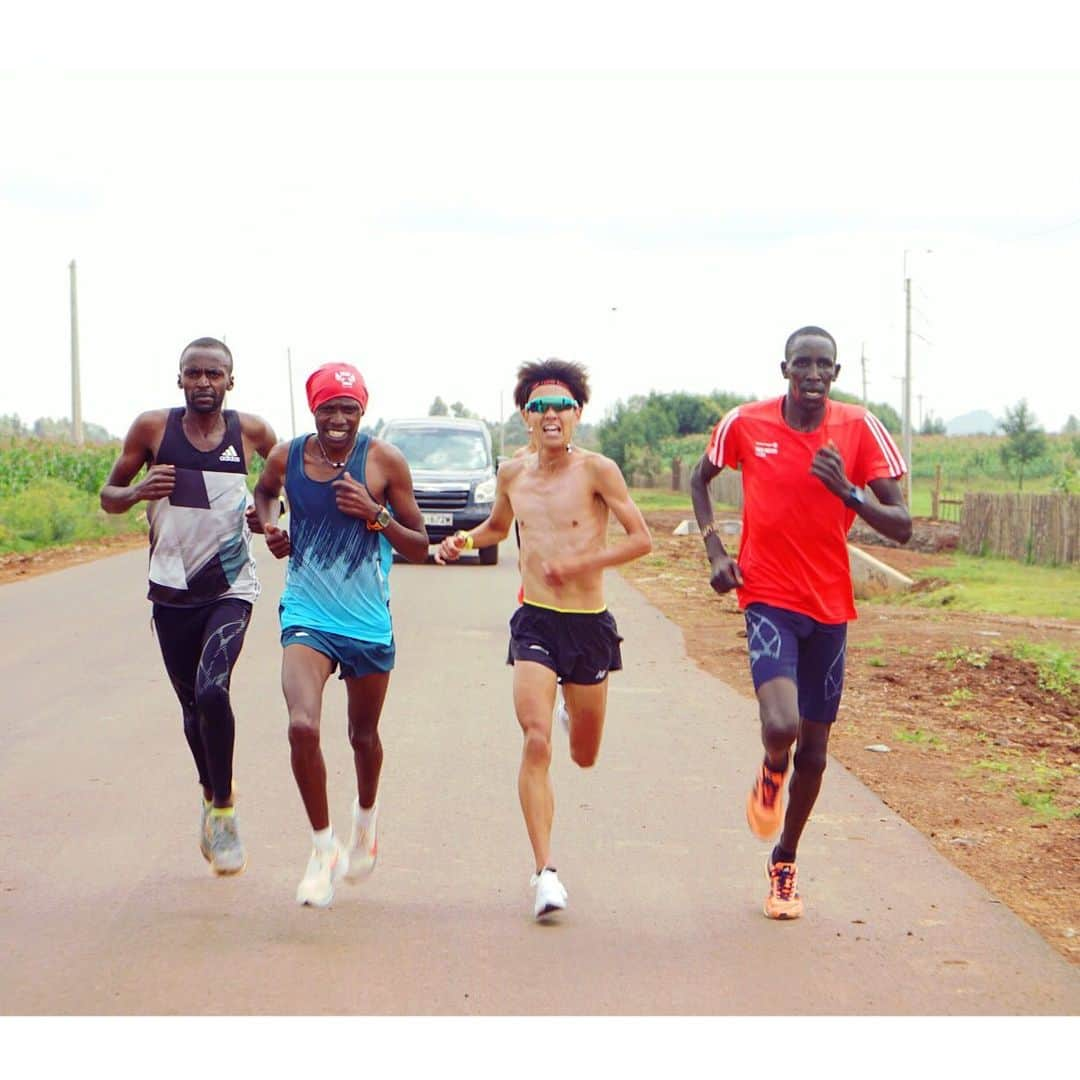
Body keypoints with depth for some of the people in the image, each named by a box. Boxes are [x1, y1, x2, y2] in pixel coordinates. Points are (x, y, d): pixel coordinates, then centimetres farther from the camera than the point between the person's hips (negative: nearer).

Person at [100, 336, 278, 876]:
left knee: (211, 691, -22)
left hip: (231, 589, -2)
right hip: (171, 592, 2)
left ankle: (223, 811, -6)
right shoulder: (153, 427, -3)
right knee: (193, 707, 12)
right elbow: (108, 496, 4)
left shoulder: (251, 431, -3)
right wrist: (138, 492, -18)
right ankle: (211, 796, 39)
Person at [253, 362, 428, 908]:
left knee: (364, 736, 15)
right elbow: (264, 491, 23)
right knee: (302, 726, -21)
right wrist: (268, 526, 3)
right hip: (307, 616, 0)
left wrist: (376, 514, -18)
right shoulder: (286, 458, -2)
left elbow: (419, 548, -2)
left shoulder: (384, 461, -7)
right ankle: (324, 847, -3)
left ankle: (366, 816, 48)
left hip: (369, 622, 0)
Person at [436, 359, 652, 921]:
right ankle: (545, 870, -15)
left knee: (584, 755, 15)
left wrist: (580, 564, -19)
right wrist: (465, 540, 6)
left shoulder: (597, 470, -8)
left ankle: (573, 712, 53)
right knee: (536, 743, -17)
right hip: (535, 621, 1)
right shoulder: (513, 474, 5)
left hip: (589, 623, -1)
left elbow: (641, 538, -9)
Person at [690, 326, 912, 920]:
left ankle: (784, 861, 32)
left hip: (830, 606, 2)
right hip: (768, 598, -2)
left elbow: (901, 527, -8)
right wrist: (714, 550, 1)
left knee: (814, 747, 9)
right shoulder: (745, 424, -6)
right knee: (781, 724, -24)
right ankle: (771, 775, 14)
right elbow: (700, 479, 14)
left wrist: (848, 493, -25)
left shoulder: (860, 430, -6)